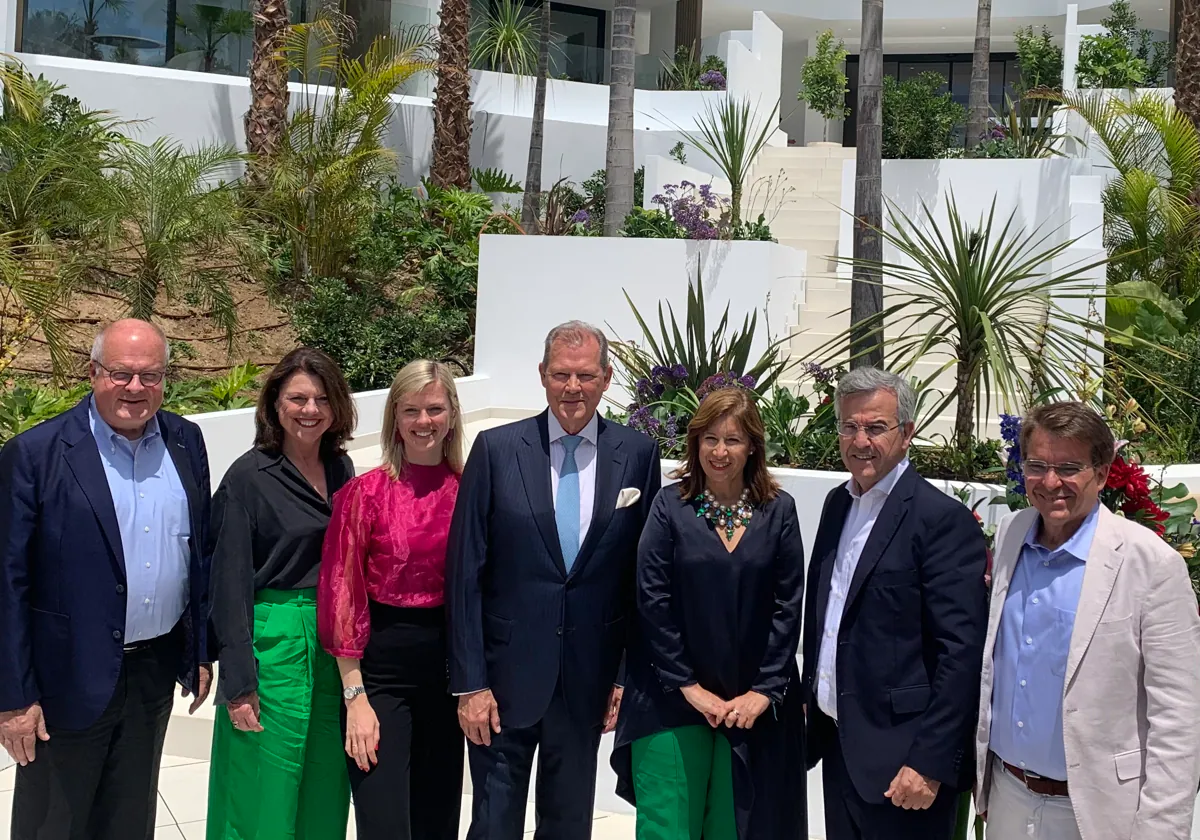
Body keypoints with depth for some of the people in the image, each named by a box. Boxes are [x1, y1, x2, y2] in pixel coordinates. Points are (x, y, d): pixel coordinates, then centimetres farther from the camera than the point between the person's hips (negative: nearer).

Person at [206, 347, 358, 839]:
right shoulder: (249, 477, -10)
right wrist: (238, 683, -14)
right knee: (266, 798, 3)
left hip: (335, 642, 6)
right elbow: (230, 583, -11)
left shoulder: (340, 468, 7)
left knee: (324, 797, 14)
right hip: (274, 641, -6)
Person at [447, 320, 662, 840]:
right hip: (507, 673, -1)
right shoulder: (496, 450, -5)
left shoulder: (637, 455, 0)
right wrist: (469, 682, -8)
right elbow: (464, 573, -5)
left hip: (588, 678, 2)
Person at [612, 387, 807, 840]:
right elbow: (652, 602, -6)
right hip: (674, 700, -1)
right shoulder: (670, 505, -3)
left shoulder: (778, 511, 1)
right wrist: (689, 687, -9)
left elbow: (787, 606, 0)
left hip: (754, 704, 1)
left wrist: (765, 690, -7)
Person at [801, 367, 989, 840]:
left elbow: (961, 653, -18)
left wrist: (930, 764, -20)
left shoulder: (943, 519, -14)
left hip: (900, 759, -7)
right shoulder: (838, 504, 10)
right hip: (836, 742, 7)